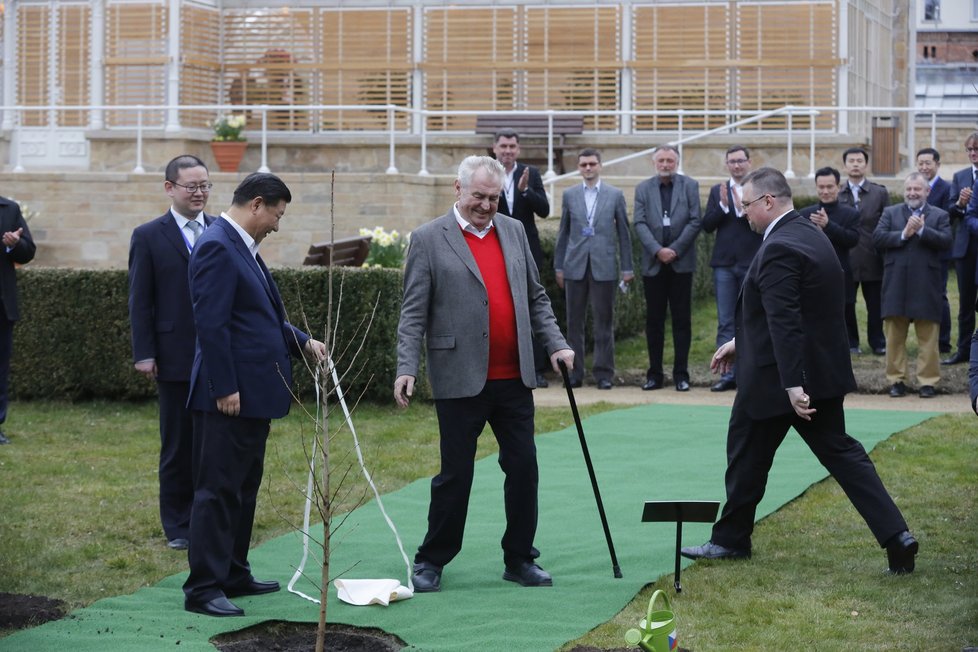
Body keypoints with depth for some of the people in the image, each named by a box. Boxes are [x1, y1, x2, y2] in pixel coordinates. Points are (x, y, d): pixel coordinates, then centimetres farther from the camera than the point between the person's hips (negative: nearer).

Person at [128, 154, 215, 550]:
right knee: (178, 447, 5)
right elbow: (140, 301, -2)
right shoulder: (148, 237, -1)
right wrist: (144, 354, -8)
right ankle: (178, 527, 14)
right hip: (176, 360, -2)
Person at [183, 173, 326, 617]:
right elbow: (211, 325, -21)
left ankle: (233, 575, 25)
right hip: (229, 396, -10)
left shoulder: (243, 248, 15)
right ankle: (202, 588, -2)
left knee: (243, 488, 16)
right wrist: (224, 389, -22)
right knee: (218, 490, -6)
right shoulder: (217, 247, -16)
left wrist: (302, 342, 16)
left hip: (254, 393, 11)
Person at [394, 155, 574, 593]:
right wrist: (406, 368, -14)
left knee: (523, 467, 7)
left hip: (514, 377, 5)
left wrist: (555, 344, 5)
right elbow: (413, 313, -6)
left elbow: (535, 297, 16)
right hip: (460, 380, -5)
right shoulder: (429, 240, -4)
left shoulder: (514, 231, 11)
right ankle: (432, 561, 15)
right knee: (456, 473, 2)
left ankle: (520, 558, 19)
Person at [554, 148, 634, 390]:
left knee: (604, 322, 0)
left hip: (604, 265, -2)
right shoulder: (570, 195, 9)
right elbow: (563, 232, 12)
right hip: (575, 266, 2)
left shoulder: (615, 195, 4)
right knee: (574, 321, 4)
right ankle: (575, 372, 9)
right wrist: (559, 266, 8)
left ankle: (603, 373, 5)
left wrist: (627, 268, 2)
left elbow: (624, 233, 5)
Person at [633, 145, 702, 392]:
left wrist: (675, 249, -11)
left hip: (680, 262, -1)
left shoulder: (690, 186, 4)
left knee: (682, 319, 1)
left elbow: (695, 222, -2)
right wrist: (657, 250, -13)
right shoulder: (643, 189, 8)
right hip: (653, 263, 1)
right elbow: (640, 223, -1)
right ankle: (654, 373, 8)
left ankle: (681, 373, 5)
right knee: (654, 320, 4)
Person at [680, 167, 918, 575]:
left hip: (775, 377, -9)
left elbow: (785, 322, -27)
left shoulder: (779, 249, -21)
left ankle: (731, 539, 23)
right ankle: (895, 535, -2)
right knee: (838, 451, 8)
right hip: (823, 369, 9)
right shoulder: (809, 234, 11)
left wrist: (793, 385, -31)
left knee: (747, 455, 9)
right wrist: (740, 341, 25)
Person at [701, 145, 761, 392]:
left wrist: (742, 207, -21)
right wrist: (723, 205, -12)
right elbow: (707, 225, 2)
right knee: (725, 322, 3)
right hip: (724, 263, 3)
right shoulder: (718, 191, 11)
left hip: (752, 263, -3)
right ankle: (728, 373, 6)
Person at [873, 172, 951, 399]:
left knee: (928, 336, 1)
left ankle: (927, 381, 6)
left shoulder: (939, 216, 7)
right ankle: (896, 379, 13)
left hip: (926, 286, -1)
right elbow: (878, 238, -4)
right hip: (896, 284, 1)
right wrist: (904, 234, -13)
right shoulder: (890, 213, 10)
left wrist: (922, 230, -15)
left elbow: (946, 242, -8)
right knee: (895, 336, 5)